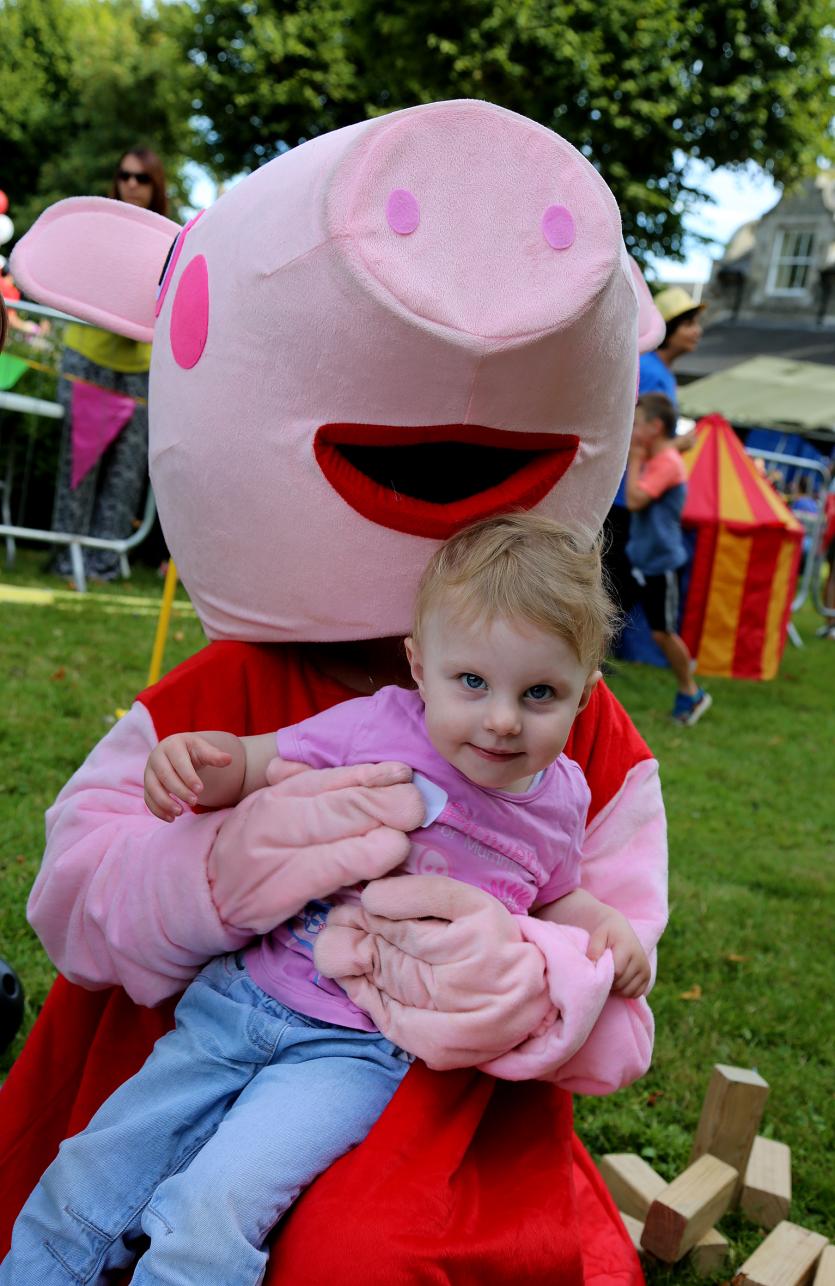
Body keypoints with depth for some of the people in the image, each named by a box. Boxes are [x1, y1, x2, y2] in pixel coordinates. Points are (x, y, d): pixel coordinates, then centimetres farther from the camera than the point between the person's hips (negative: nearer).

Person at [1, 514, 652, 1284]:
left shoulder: (559, 802, 0)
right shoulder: (379, 724, -9)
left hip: (354, 1051, -1)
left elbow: (551, 896, 20)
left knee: (214, 1209, -23)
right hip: (238, 1000, 1)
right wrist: (196, 760, -21)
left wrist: (608, 926, 0)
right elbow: (254, 763, 1)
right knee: (80, 1185, 3)